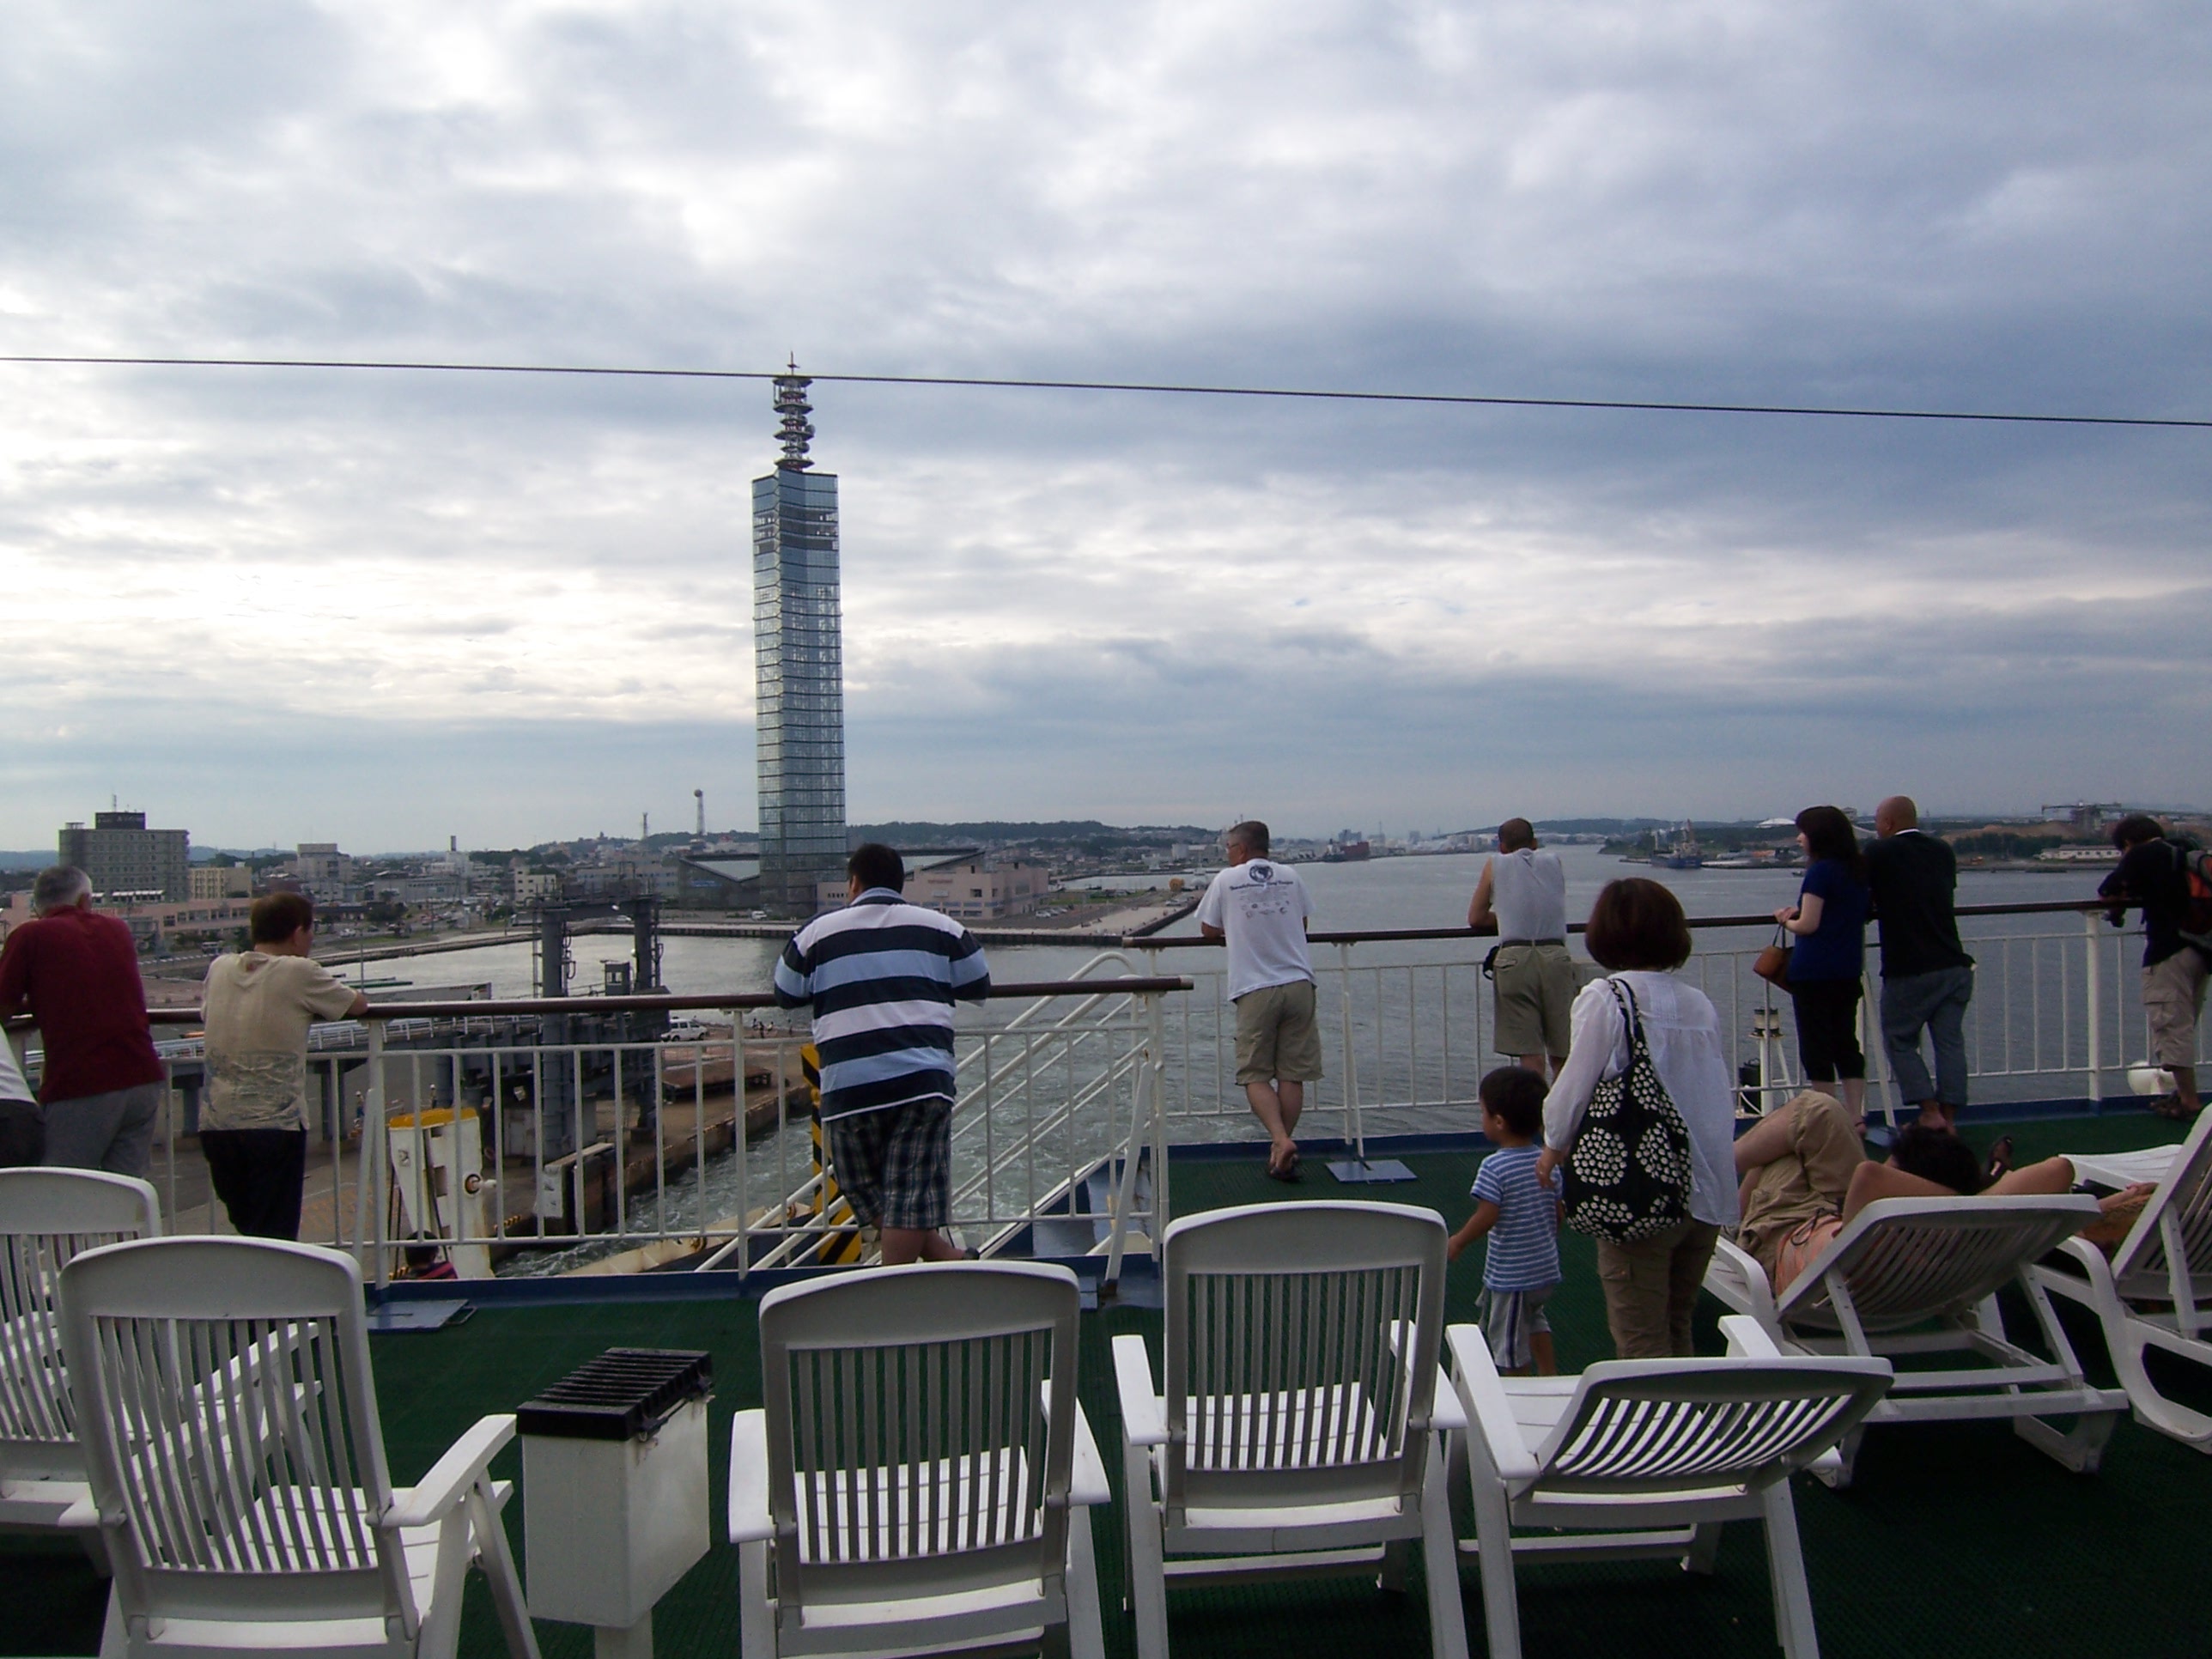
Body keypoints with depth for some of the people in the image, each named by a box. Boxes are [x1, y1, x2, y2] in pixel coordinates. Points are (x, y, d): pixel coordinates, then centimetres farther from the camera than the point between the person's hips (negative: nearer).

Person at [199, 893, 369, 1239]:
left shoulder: (219, 968, 8)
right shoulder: (299, 972, -6)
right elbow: (359, 1005, 4)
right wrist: (312, 1004, 24)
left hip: (216, 1123, 5)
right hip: (275, 1123, -5)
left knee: (247, 1231, 19)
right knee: (275, 1240, -1)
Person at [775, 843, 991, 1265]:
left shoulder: (818, 932, 12)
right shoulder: (940, 927, 13)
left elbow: (785, 994, 22)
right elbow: (979, 987, 19)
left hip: (849, 1086, 0)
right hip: (923, 1079, 1)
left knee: (869, 1194, 13)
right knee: (910, 1195, 1)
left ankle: (949, 1261, 8)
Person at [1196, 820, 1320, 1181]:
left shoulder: (1226, 880, 2)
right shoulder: (1290, 876, 10)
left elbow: (1208, 930, 12)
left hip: (1255, 990, -3)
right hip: (1298, 984, 3)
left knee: (1255, 1076, 4)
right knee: (1292, 1074, 7)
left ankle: (1280, 1140, -16)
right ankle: (1282, 1154, 9)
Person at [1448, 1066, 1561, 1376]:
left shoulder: (1494, 1167, -22)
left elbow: (1487, 1217, -24)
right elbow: (1559, 1212, 4)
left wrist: (1458, 1241, -8)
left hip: (1510, 1273, -7)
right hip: (1546, 1267, 7)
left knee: (1508, 1334, 11)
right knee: (1533, 1317, 31)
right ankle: (1550, 1377, 32)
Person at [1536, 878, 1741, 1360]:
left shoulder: (1605, 998, -10)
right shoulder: (1700, 1003, 8)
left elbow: (1576, 1084, -8)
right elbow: (1726, 1093, 13)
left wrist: (1554, 1147, 9)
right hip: (1708, 1192, 6)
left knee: (1641, 1343, 2)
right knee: (1676, 1329, 20)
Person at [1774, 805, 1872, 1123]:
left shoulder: (1821, 871, -14)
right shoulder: (1860, 870, 11)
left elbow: (1808, 925, -15)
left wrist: (1787, 920, 5)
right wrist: (1799, 911, 11)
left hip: (1814, 972, -8)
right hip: (1849, 970, 8)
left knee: (1815, 1048, 0)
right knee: (1847, 1042, 12)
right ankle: (1855, 1118, 13)